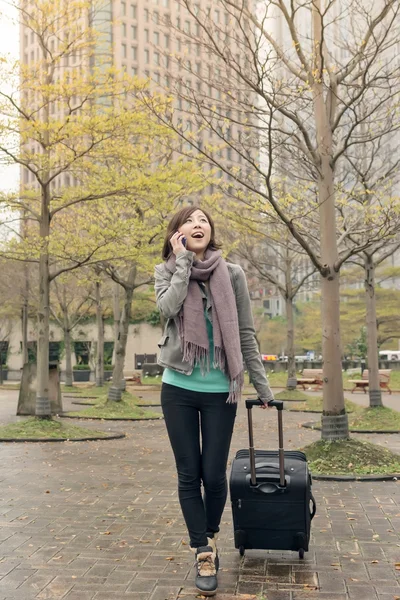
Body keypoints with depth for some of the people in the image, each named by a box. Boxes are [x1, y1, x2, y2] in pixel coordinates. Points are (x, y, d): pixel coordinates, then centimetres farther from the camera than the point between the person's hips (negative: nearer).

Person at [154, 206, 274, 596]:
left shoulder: (231, 274, 0)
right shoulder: (166, 271, 2)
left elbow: (246, 336, 3)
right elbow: (167, 307, -21)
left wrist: (262, 386, 4)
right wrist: (183, 260, -14)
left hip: (219, 390, 0)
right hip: (178, 389, 1)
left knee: (213, 474, 3)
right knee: (189, 475, 3)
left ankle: (210, 538, 31)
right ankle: (203, 555, 15)